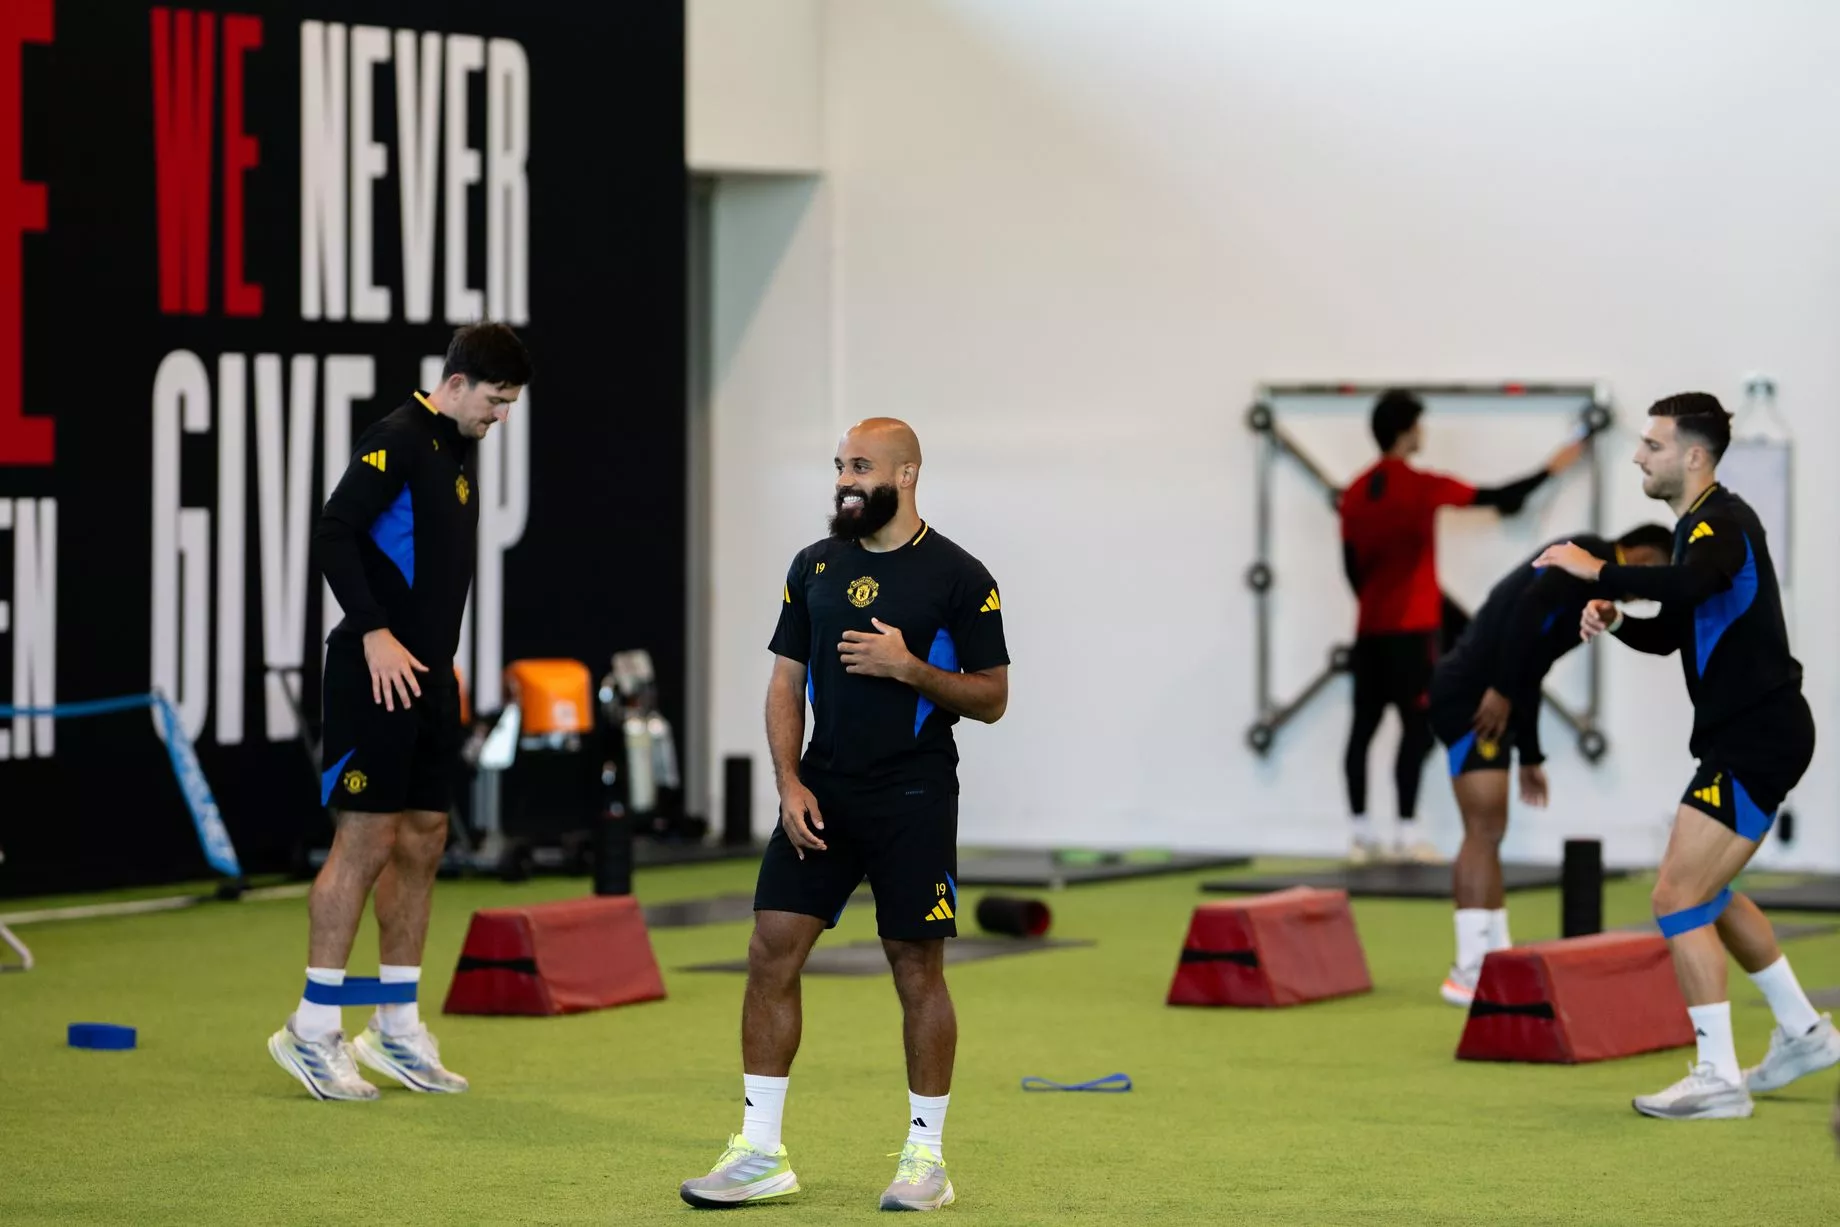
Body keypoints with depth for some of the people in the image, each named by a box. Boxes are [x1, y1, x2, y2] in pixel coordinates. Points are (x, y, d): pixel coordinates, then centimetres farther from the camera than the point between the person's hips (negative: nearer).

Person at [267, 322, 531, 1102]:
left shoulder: (456, 451, 16)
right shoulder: (398, 440, -12)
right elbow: (333, 533, -20)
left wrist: (442, 654, 15)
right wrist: (374, 633, -22)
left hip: (427, 679, 9)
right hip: (377, 676, -9)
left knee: (423, 840, 10)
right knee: (365, 840, -8)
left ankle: (397, 1029, 17)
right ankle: (312, 1030, -2)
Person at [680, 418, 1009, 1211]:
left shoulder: (958, 578, -4)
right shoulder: (815, 567, 9)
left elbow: (991, 699, -3)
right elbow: (786, 684, 11)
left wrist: (908, 667, -18)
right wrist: (789, 783, -1)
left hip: (914, 798, -4)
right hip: (821, 793, 4)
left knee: (917, 969, 0)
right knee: (772, 952, -3)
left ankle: (927, 1158, 11)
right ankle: (760, 1155, 2)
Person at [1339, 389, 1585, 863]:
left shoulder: (1356, 492, 7)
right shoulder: (1420, 485, -9)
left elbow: (1351, 566, 12)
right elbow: (1496, 498, -4)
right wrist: (1551, 470, 7)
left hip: (1370, 629, 6)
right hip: (1411, 629, -6)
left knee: (1363, 727, 6)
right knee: (1417, 727, -5)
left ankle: (1362, 835, 5)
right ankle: (1406, 833, -10)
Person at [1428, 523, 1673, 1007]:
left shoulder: (1588, 581, 24)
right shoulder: (1589, 557, -4)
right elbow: (1527, 609, -22)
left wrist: (1530, 757, 27)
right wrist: (1500, 690, -23)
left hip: (1484, 697, 10)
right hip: (1472, 695, -10)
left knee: (1487, 835, 13)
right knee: (1484, 831, -11)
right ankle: (1471, 973, -13)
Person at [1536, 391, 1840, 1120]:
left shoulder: (1723, 524, -17)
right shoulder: (1701, 526, 14)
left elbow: (1686, 586, -40)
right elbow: (1673, 632, 22)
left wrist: (1595, 571, -32)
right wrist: (1614, 620, 3)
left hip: (1758, 740, -11)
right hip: (1749, 736, 11)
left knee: (1678, 896, -12)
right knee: (1707, 893, 23)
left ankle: (1718, 1079, -8)